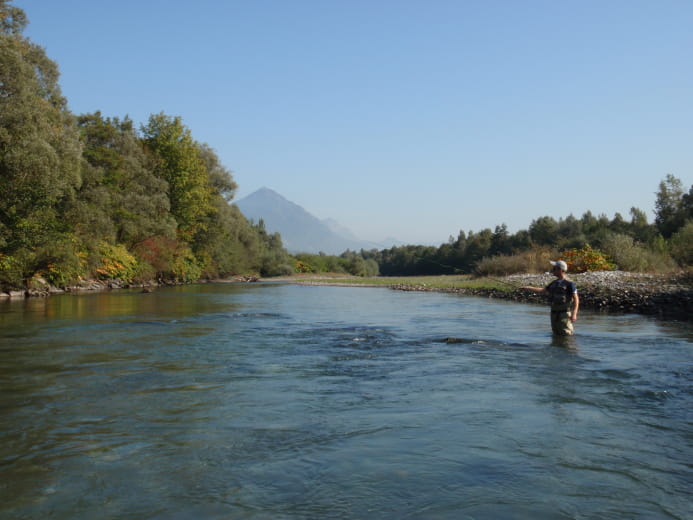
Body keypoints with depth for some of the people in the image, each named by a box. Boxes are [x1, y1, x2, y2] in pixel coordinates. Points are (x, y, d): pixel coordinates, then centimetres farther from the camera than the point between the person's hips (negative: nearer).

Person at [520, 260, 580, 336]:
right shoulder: (554, 283, 12)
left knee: (566, 335, -5)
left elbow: (576, 299, -13)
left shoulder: (569, 283, -10)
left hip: (564, 314, -7)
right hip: (554, 314, 7)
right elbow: (542, 291, 22)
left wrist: (574, 314, -24)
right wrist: (528, 288, 17)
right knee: (556, 335, 13)